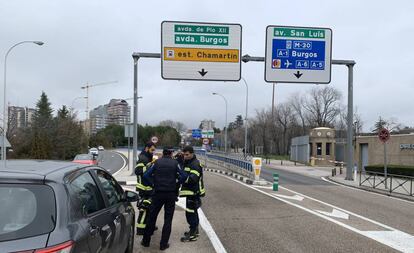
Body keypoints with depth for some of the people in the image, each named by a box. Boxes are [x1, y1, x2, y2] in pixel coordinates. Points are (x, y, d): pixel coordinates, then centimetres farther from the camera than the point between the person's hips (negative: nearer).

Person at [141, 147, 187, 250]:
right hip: (171, 194, -1)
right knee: (168, 219, 7)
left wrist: (154, 183, 4)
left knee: (152, 217, 13)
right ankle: (163, 244, 8)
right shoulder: (175, 163, -1)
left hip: (158, 193, 1)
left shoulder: (157, 162, 2)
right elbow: (183, 176, -11)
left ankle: (146, 241, 19)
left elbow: (146, 175, -6)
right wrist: (176, 184, 3)